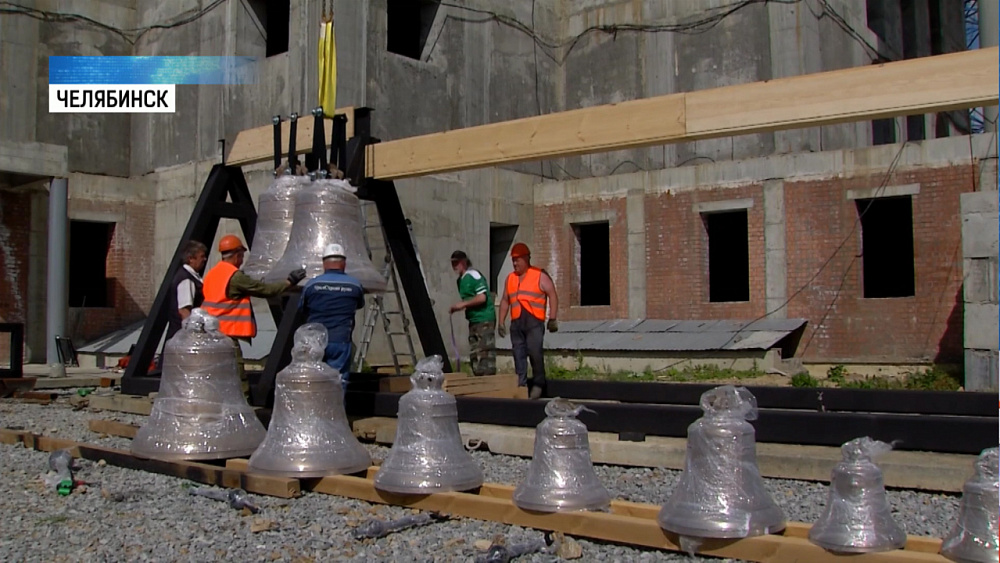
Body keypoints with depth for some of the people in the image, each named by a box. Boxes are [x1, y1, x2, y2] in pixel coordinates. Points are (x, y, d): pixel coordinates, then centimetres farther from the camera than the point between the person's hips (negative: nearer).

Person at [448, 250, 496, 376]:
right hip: (473, 321, 9)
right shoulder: (460, 280, 15)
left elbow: (482, 297, -19)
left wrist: (463, 304, -15)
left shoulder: (474, 275, -12)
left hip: (484, 320, -9)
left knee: (486, 353, -9)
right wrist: (457, 308, 8)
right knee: (474, 355, 10)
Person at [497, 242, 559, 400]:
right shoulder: (510, 278, 18)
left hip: (534, 322, -5)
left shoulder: (540, 276, 3)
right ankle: (520, 386, 8)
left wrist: (552, 319, -10)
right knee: (518, 354, 3)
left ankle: (538, 384, -2)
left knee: (534, 352, -15)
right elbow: (505, 301, 21)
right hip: (516, 322, 5)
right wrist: (501, 322, 15)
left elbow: (552, 296, -2)